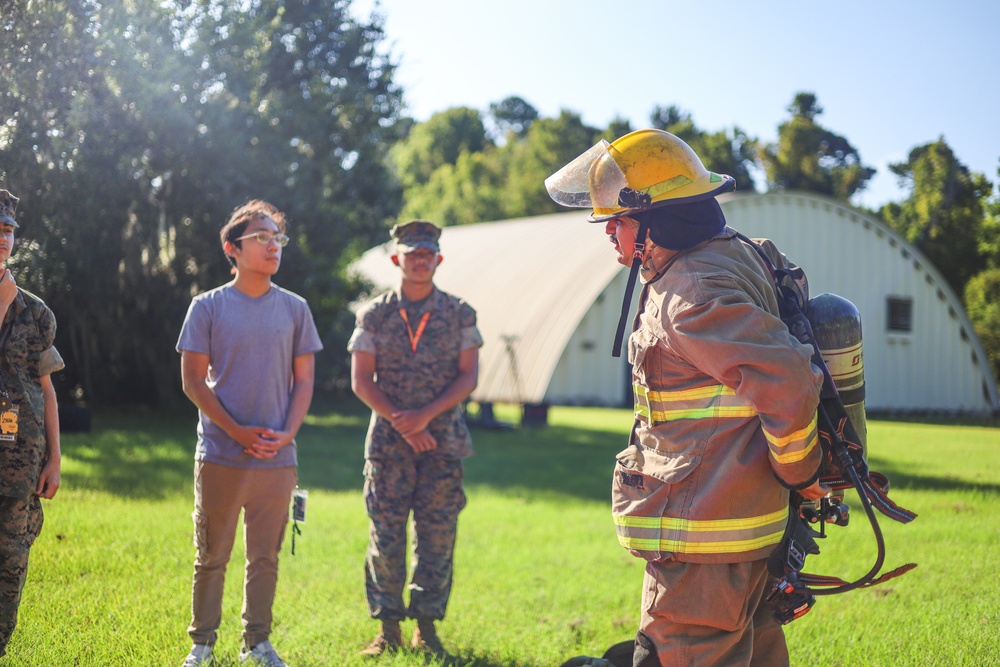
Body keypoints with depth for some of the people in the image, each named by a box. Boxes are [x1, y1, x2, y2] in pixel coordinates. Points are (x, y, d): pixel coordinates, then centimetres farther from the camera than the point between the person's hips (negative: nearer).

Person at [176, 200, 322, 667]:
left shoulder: (294, 309, 7)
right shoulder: (208, 307, 0)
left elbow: (303, 381, 9)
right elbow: (193, 381, -2)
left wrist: (286, 434, -6)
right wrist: (238, 432, -11)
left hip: (277, 457, 2)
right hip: (220, 454, -2)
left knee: (265, 556, 8)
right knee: (212, 555, 6)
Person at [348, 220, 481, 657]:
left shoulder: (459, 314, 5)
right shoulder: (375, 315, 4)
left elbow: (469, 376, 0)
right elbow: (361, 380, 1)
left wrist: (425, 415, -12)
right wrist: (401, 424, -10)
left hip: (443, 440, 1)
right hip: (389, 440, 0)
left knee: (438, 535, 2)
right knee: (386, 535, 0)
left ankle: (427, 626, 13)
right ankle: (388, 628, 10)